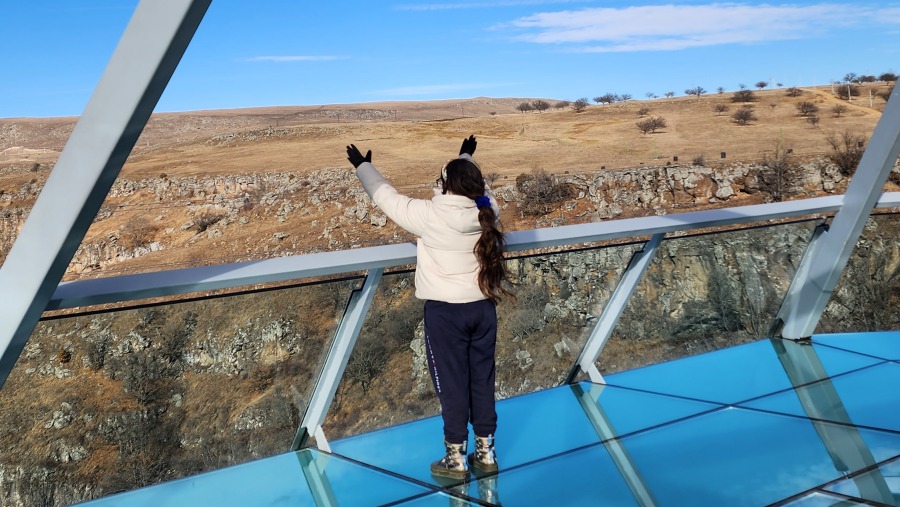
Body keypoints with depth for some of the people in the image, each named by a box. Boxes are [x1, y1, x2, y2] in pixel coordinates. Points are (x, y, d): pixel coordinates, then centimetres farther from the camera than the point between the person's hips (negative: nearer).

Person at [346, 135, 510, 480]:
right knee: (482, 380, 13)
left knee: (452, 384, 5)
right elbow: (476, 187, 19)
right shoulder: (487, 210, -5)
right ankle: (485, 453, 24)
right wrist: (466, 158, 37)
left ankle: (456, 459, 15)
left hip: (445, 310, -5)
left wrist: (362, 166, 13)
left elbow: (386, 197, -3)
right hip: (483, 307, 5)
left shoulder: (430, 215, -17)